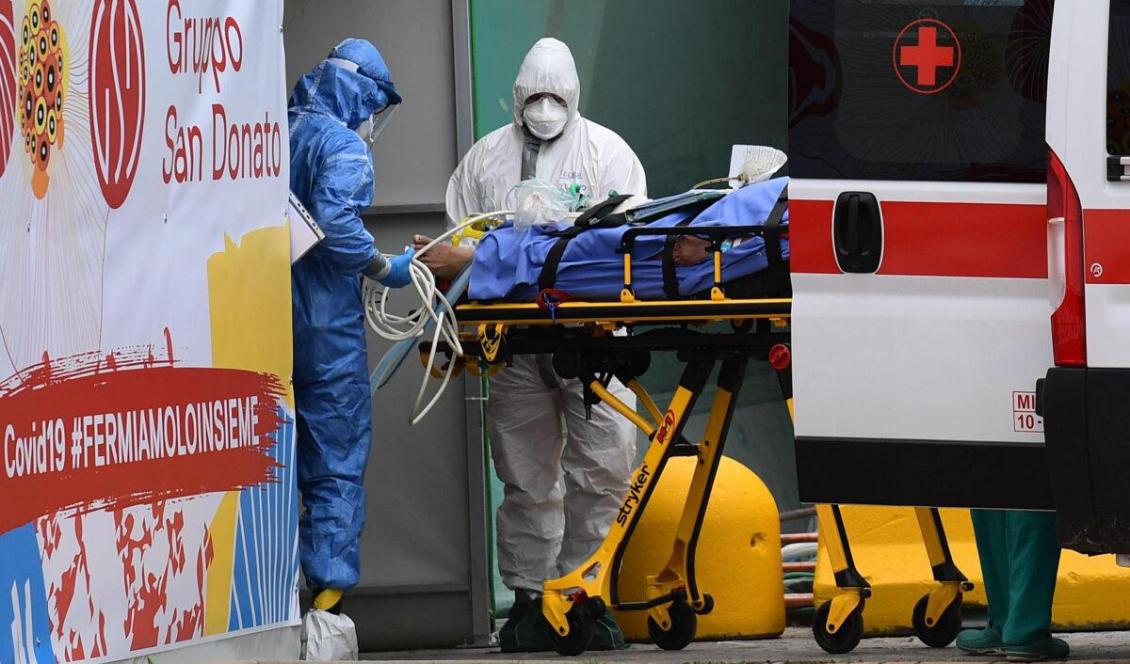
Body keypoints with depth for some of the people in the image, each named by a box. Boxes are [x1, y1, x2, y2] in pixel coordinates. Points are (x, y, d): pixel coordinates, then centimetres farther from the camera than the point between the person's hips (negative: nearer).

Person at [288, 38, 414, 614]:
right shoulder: (342, 145, -8)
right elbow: (335, 225, -22)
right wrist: (386, 269, -10)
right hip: (325, 329, -7)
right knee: (336, 469, -1)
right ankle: (328, 596, -5)